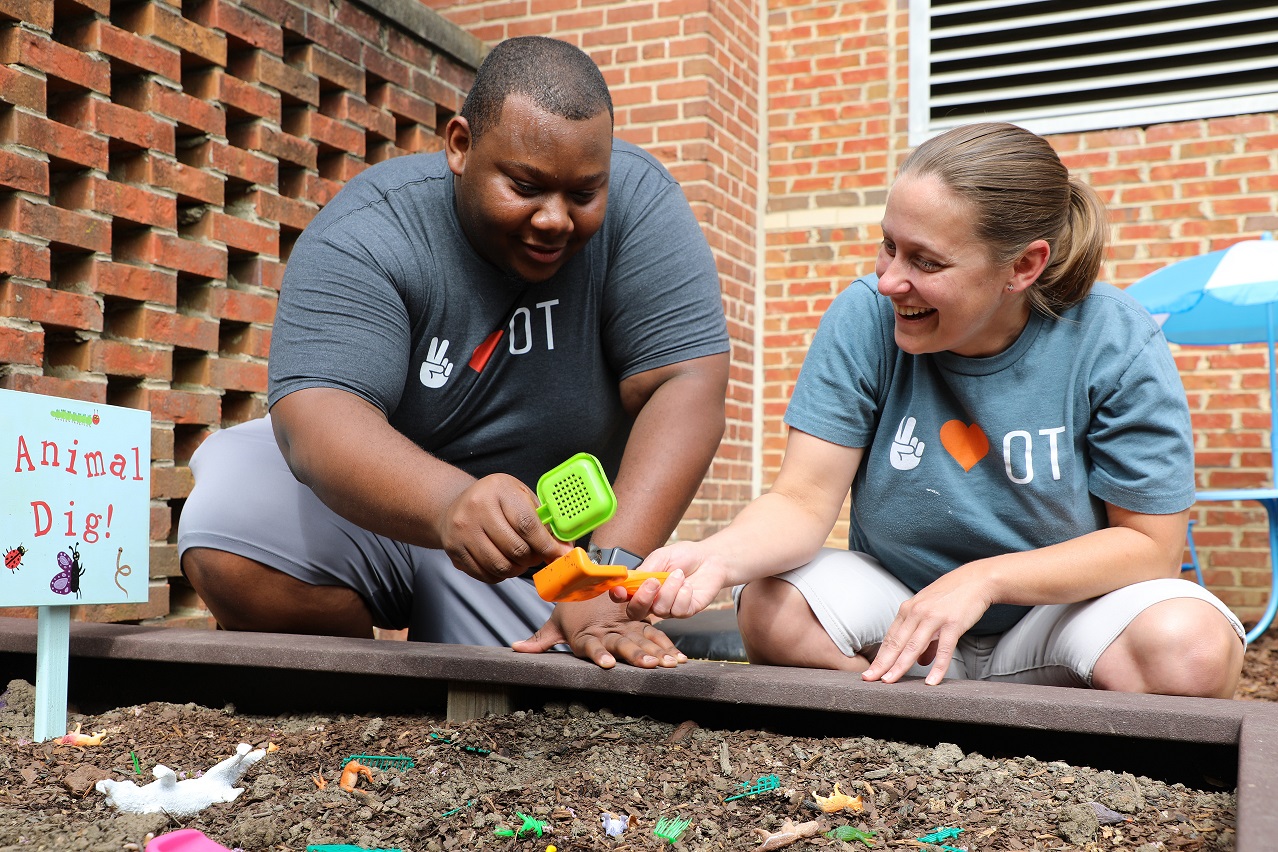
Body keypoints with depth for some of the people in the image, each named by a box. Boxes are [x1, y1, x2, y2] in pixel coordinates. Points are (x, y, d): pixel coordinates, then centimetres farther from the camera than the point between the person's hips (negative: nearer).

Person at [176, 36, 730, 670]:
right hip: (391, 510, 0)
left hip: (538, 548, 1)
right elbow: (315, 416, -32)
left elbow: (686, 387, -22)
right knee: (227, 526, -27)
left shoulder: (638, 202, -16)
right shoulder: (365, 237, -19)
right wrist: (453, 504, -53)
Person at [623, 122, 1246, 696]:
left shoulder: (1116, 344, -18)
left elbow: (1150, 541, -13)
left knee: (1191, 648, -31)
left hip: (1060, 601, -1)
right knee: (771, 612, -28)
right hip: (893, 593, 1)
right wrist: (716, 555, -38)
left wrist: (983, 578, -25)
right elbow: (804, 502, -16)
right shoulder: (865, 318, -15)